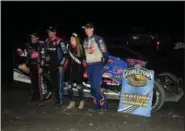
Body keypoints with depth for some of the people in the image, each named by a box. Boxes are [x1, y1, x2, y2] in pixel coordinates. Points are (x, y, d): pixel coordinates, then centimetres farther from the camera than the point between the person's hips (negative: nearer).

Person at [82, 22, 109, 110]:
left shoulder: (98, 39, -7)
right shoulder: (85, 41, 15)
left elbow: (104, 52, -7)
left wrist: (104, 63, -6)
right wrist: (85, 63, 17)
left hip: (97, 64, -7)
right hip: (89, 66, 7)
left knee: (95, 87, -16)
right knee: (92, 88, 8)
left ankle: (103, 103, -3)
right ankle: (97, 105, 16)